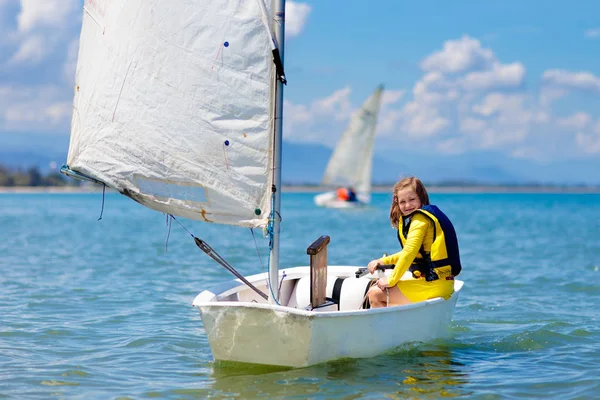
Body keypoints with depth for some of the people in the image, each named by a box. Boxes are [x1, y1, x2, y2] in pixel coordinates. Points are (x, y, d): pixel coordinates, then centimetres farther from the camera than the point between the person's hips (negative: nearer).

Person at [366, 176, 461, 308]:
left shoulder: (420, 218, -11)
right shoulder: (427, 215, 18)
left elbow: (409, 253, -19)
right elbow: (410, 253, 28)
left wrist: (391, 281, -11)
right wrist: (383, 261, 20)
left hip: (432, 286, -11)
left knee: (374, 294, -5)